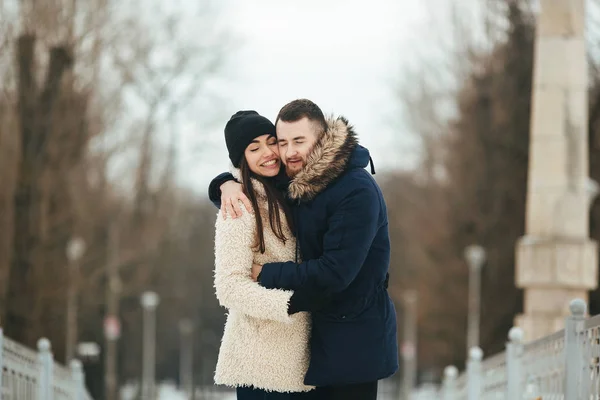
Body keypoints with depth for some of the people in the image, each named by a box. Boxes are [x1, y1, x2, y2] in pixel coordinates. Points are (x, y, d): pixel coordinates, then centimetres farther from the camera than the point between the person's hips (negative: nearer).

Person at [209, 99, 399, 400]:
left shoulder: (357, 192, -21)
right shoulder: (294, 181, 3)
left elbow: (335, 272, -25)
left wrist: (264, 273, -17)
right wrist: (227, 185, -8)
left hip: (355, 336, -8)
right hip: (322, 328, 8)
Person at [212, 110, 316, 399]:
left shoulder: (281, 199, 12)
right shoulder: (241, 208, -13)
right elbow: (229, 287, -19)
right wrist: (290, 303, -28)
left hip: (294, 352, 8)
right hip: (261, 359, -8)